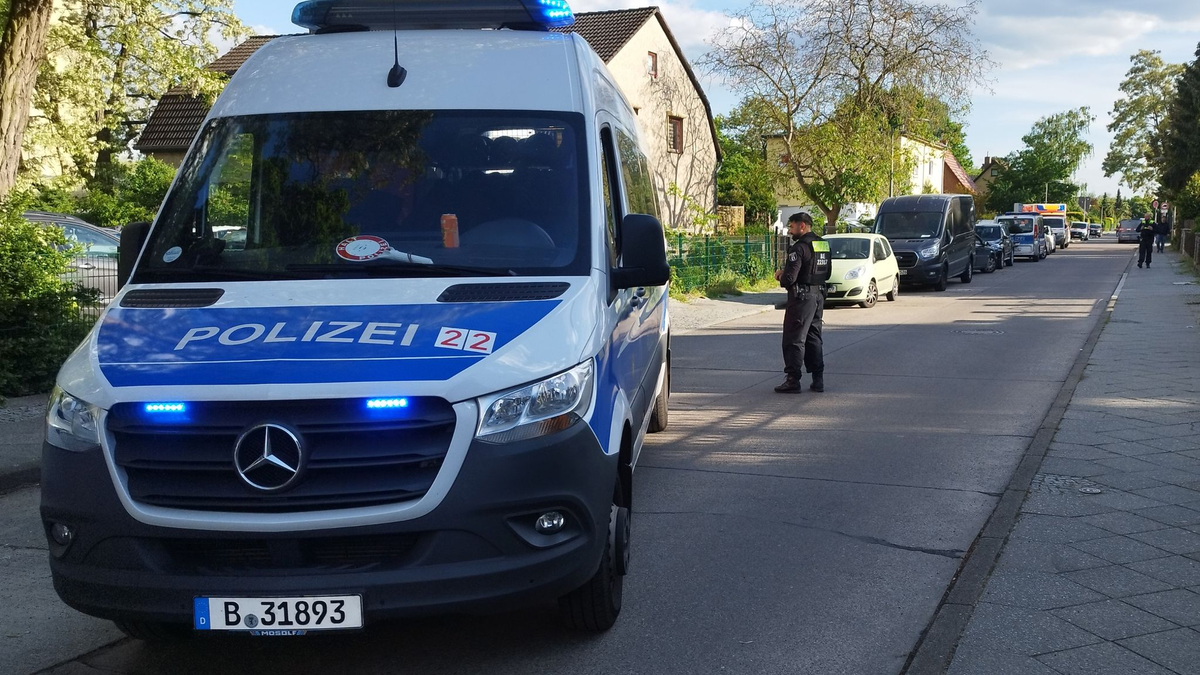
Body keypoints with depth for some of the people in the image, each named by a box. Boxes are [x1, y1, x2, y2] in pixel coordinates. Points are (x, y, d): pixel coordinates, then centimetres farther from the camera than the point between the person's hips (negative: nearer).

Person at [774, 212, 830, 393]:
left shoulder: (800, 247, -17)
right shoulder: (823, 245, 10)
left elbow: (789, 278, -23)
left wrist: (781, 277, 2)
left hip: (802, 297, -8)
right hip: (819, 295, 8)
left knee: (794, 339, -2)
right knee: (813, 338, 15)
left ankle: (793, 380, -3)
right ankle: (818, 380, 15)